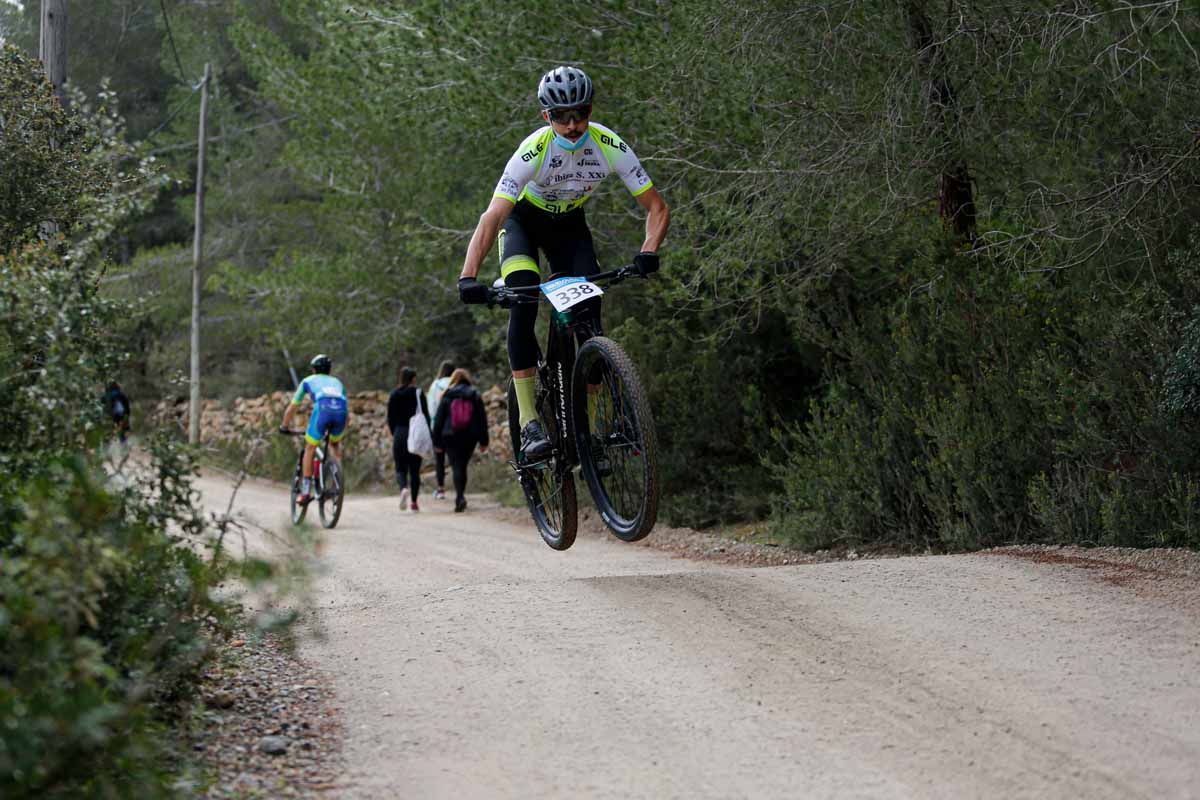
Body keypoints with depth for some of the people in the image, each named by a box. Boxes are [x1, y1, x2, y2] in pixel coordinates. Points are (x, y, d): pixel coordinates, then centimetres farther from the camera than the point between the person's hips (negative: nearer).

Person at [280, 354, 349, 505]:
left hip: (322, 409, -3)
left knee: (310, 448, 12)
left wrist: (284, 427, 49)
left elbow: (292, 407, 36)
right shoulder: (337, 382, 39)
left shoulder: (309, 381, 32)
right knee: (336, 443, 31)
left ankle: (305, 491, 7)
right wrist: (343, 429, 56)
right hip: (341, 411, 3)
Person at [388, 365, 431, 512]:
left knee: (400, 468, 7)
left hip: (399, 434, 1)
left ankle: (404, 489, -23)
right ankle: (413, 502, 8)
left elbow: (390, 418, 5)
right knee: (415, 470, 9)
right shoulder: (418, 393, -4)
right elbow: (426, 416, -5)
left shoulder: (394, 394, 2)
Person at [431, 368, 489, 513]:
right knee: (463, 465, 15)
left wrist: (437, 441, 8)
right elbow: (482, 418, 4)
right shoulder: (475, 395, 4)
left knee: (456, 467, -3)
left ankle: (460, 497, -21)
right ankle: (460, 497, 18)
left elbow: (438, 419, 1)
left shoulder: (447, 396, 0)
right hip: (470, 437, 2)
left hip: (451, 436, -2)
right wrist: (483, 441, 8)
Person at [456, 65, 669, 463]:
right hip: (523, 219, -3)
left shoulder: (610, 147, -27)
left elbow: (657, 208, -19)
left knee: (589, 311, -14)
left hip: (569, 224, 3)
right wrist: (468, 278, -50)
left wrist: (648, 253, -37)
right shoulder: (533, 151, -34)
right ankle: (528, 423, -27)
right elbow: (491, 218, -38)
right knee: (523, 304, -25)